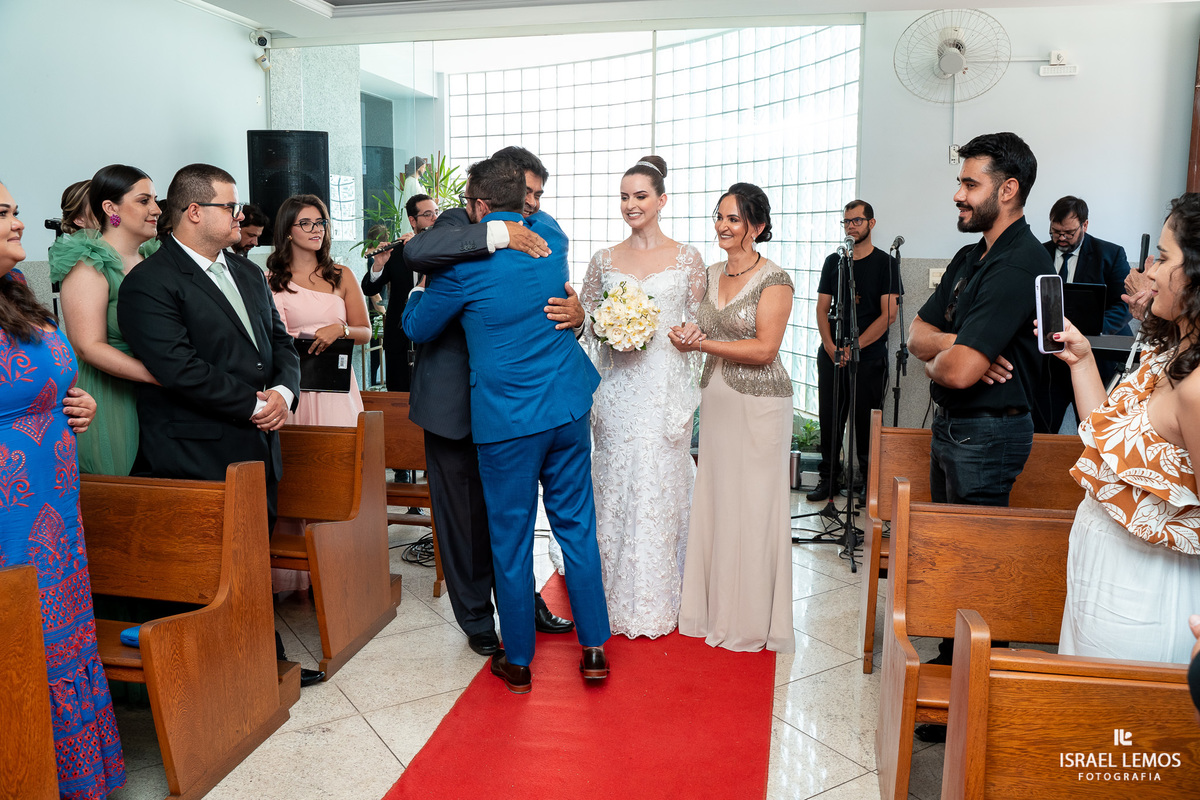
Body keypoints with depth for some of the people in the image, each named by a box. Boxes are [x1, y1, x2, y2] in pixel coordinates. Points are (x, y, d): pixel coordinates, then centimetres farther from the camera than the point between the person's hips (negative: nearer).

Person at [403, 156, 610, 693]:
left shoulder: (464, 262, -11)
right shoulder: (551, 236, 3)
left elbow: (417, 328, 3)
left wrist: (423, 280, 21)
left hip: (507, 417, -5)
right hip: (568, 405, 5)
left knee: (511, 540, 8)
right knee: (577, 527, 14)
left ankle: (517, 661, 23)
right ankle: (594, 648, 24)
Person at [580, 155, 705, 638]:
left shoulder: (687, 258, 4)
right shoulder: (604, 260, 9)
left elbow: (700, 324, 6)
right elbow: (585, 321, 13)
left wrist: (671, 334, -12)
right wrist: (607, 330, -7)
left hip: (665, 386, -2)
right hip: (616, 388, 2)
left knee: (660, 485, 1)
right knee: (614, 485, 5)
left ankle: (658, 600, 17)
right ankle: (616, 597, 19)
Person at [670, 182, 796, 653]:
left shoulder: (774, 280, -9)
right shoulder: (711, 275, 11)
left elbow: (764, 348, -16)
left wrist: (703, 344, -16)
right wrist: (685, 335, -3)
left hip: (758, 403, -6)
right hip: (715, 398, 6)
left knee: (753, 505, 1)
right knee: (714, 500, 10)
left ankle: (752, 618, 16)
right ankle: (714, 606, 24)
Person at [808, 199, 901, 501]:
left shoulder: (885, 263, 0)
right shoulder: (833, 262, 12)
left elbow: (888, 315, -8)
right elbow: (822, 308, 10)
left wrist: (854, 347, -13)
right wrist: (829, 344, -6)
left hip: (869, 358, -3)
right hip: (832, 356, 3)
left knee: (866, 421, 1)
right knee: (830, 419, 4)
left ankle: (868, 475, 17)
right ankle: (828, 478, 14)